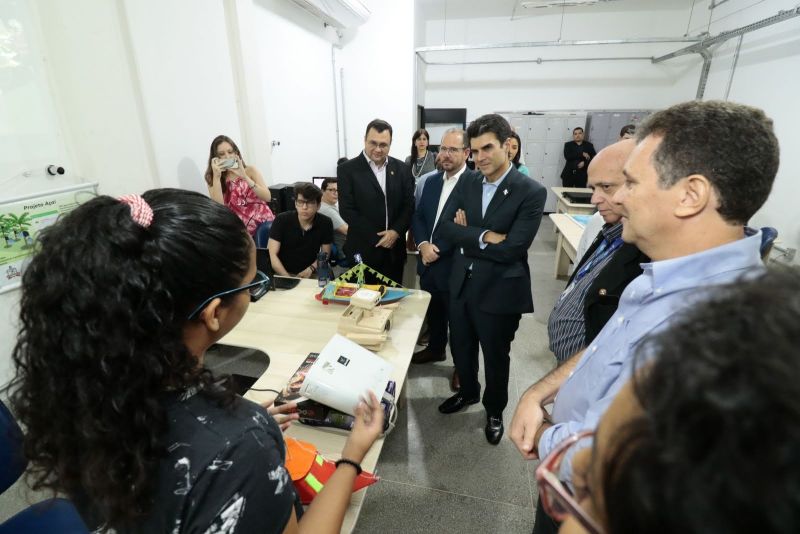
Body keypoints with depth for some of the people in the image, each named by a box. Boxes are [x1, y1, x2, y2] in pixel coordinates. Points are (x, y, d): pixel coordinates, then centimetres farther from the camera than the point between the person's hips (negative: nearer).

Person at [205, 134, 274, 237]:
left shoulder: (250, 170, 4)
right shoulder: (212, 178, 6)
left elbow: (267, 197, -7)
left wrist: (244, 177, -14)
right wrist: (216, 176, -12)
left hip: (263, 222, 0)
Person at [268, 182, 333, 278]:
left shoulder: (325, 223, -4)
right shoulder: (281, 220, -8)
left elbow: (325, 254, 6)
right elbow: (271, 254, -11)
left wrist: (311, 269, -11)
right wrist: (287, 277, -22)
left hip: (311, 274, 2)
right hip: (282, 273, -2)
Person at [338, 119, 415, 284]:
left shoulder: (402, 169, 6)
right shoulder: (347, 169, -5)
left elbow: (409, 205, 5)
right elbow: (347, 210, -10)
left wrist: (396, 231, -12)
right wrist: (377, 238, -13)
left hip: (394, 249, 3)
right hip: (363, 250, -3)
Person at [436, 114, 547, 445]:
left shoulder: (531, 192, -15)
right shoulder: (466, 183, 1)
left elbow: (512, 249, -22)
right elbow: (445, 228, -9)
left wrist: (467, 235, -14)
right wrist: (484, 236, -22)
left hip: (499, 291, -4)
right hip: (461, 285, 5)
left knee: (496, 357, 17)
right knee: (461, 348, 23)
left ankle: (494, 411, 45)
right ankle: (467, 392, 52)